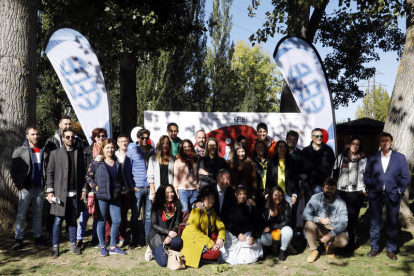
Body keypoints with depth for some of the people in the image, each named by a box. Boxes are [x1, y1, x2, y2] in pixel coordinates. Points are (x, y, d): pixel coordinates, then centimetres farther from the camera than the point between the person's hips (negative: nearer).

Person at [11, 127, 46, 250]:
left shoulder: (43, 151, 8)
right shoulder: (20, 151, 0)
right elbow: (14, 170, -2)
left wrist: (46, 184, 3)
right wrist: (19, 185, -8)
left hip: (40, 188, 3)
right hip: (25, 188, -3)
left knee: (38, 214, 11)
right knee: (21, 215, 0)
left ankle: (38, 236, 20)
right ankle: (19, 239, 9)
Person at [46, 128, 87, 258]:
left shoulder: (79, 152, 8)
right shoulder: (55, 153, 3)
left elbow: (83, 172, 7)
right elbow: (50, 173, 2)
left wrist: (83, 189, 2)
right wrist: (50, 191, -5)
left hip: (75, 193, 2)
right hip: (60, 193, -2)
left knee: (73, 220, 10)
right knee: (58, 220, 2)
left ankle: (73, 245, 21)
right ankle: (55, 247, 13)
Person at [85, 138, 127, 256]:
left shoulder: (117, 163, 13)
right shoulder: (96, 163, 0)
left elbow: (121, 178, 22)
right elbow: (88, 176, 0)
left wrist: (122, 187, 8)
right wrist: (96, 187, -9)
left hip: (115, 197, 4)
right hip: (101, 197, -4)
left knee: (117, 221, 1)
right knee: (102, 221, 4)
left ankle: (113, 247, 14)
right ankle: (103, 247, 17)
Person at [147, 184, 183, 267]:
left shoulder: (177, 206, 5)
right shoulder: (156, 206, -3)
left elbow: (177, 224, 2)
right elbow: (154, 225, -7)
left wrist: (170, 236, -15)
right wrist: (168, 232, -19)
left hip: (171, 234, 3)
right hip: (157, 235, -3)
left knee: (178, 241, -34)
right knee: (164, 262, -22)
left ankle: (161, 248, -3)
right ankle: (155, 250, 11)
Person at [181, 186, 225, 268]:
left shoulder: (212, 211, 9)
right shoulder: (197, 210, -14)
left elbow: (220, 225, 3)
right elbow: (194, 230, -22)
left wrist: (220, 238, -18)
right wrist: (210, 243, -25)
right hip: (192, 240, -8)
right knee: (215, 253, -24)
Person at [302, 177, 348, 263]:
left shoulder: (341, 203, -12)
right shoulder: (315, 198, -11)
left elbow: (343, 223, -15)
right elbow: (305, 215, -16)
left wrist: (330, 235, -28)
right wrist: (320, 220, -32)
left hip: (334, 230, 0)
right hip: (319, 228, 0)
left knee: (343, 241, -30)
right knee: (309, 224, -32)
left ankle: (329, 245, 9)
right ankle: (314, 250, -9)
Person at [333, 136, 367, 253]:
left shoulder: (363, 159, 7)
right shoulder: (341, 157, 10)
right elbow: (334, 173, 14)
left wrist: (365, 189, 4)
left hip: (356, 193, -1)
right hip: (341, 191, 1)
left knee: (352, 218, -2)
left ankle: (351, 244, 7)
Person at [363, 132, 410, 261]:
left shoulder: (400, 157, 6)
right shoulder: (372, 158, 9)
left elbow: (405, 177, 4)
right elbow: (366, 176, 10)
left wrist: (400, 190, -6)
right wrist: (371, 188, -4)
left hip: (392, 195, -1)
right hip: (375, 195, 1)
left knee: (393, 224, 5)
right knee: (375, 222, 6)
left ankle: (391, 250, 17)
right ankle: (374, 248, 18)